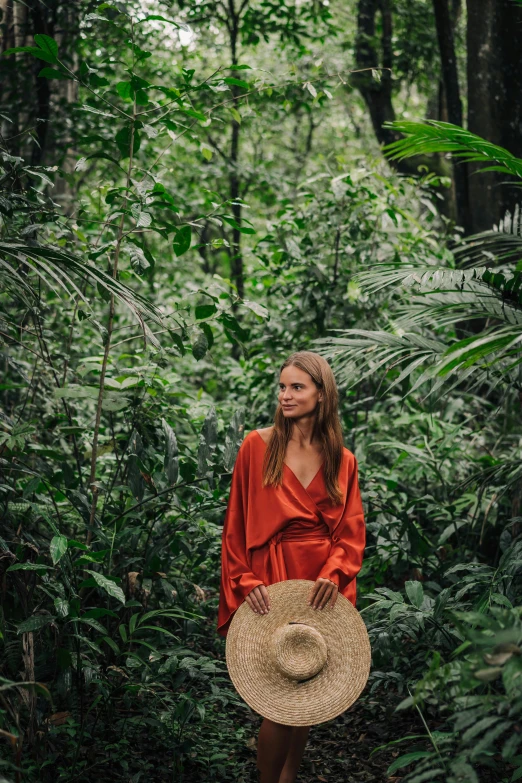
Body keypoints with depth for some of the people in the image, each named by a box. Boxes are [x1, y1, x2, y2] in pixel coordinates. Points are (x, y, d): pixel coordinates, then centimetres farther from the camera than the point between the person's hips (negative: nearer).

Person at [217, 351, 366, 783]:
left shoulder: (342, 460, 7)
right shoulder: (258, 445, -1)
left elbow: (352, 530, 3)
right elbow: (237, 524, -2)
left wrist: (333, 573, -15)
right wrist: (247, 581, -11)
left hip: (323, 587, 3)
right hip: (271, 582, -3)